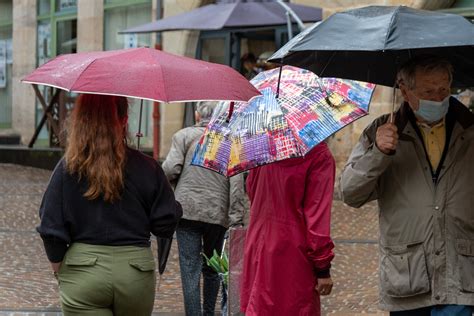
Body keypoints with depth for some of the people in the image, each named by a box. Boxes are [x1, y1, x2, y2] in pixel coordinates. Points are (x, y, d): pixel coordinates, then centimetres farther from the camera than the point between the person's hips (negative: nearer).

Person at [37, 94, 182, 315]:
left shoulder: (67, 168, -5)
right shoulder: (146, 168, -5)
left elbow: (51, 231, -3)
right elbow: (165, 226, -2)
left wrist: (60, 272, 11)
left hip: (82, 273, -1)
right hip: (136, 273, 1)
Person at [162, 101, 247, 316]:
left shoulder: (184, 135, 2)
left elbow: (170, 170, -8)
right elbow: (237, 180, -3)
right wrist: (237, 216, -4)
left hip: (188, 209, -2)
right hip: (218, 212, 2)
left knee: (190, 269, -2)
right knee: (212, 267, 17)